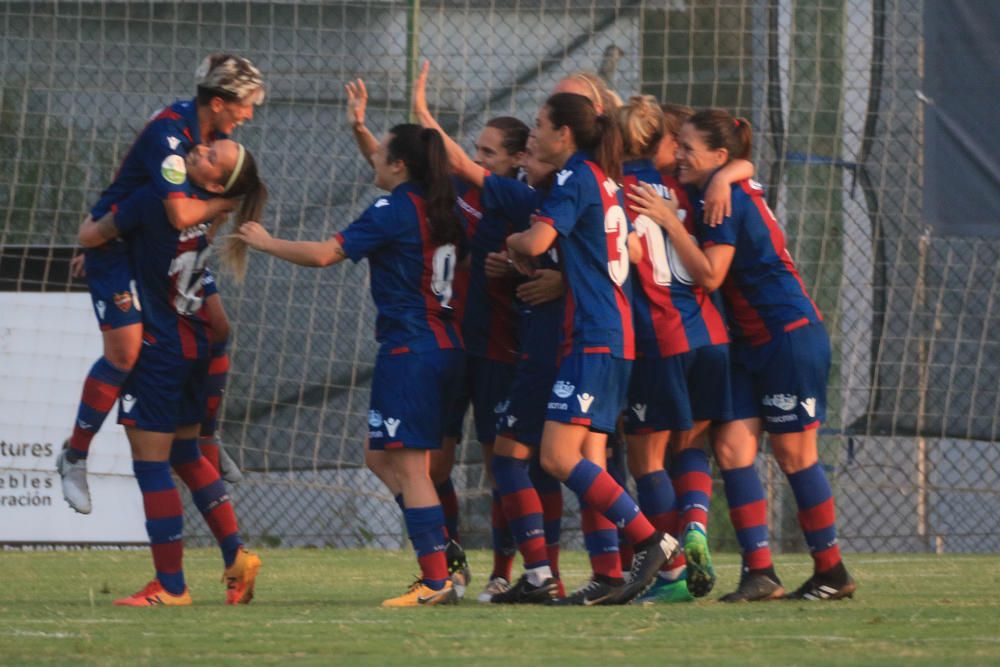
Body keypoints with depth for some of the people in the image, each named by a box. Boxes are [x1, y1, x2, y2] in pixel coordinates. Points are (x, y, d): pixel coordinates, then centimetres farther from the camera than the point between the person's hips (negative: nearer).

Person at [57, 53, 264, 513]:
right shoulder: (168, 134, -30)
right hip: (116, 246, -9)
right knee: (125, 353, -15)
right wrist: (225, 203, -20)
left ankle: (205, 438, 25)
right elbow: (181, 213, -38)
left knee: (217, 329, 6)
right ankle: (74, 457, 0)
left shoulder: (212, 131, -1)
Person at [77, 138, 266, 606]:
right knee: (185, 455, 22)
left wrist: (88, 225, 14)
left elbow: (92, 237, -8)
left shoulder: (154, 200, -20)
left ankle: (170, 585, 2)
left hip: (159, 349, -8)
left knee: (151, 466, -1)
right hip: (195, 345, 8)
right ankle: (236, 556, 19)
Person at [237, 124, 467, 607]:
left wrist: (266, 242, -2)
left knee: (408, 464, -8)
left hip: (410, 350, -9)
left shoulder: (395, 209, -12)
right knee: (381, 458, 17)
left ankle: (437, 581, -12)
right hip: (445, 346, 9)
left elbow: (324, 254, -14)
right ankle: (443, 559, 11)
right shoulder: (437, 209, 11)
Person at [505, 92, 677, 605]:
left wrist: (512, 241, 0)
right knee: (588, 462, 7)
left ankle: (650, 540, -14)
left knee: (559, 457, -14)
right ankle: (607, 576, 3)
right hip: (612, 336, 10)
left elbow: (537, 241, -23)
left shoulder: (576, 178, -10)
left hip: (592, 340, -10)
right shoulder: (604, 180, 18)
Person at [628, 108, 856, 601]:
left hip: (790, 337, -9)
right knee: (731, 444, -3)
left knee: (794, 452, -2)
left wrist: (667, 220, -22)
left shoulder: (727, 198, -16)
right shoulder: (734, 190, 11)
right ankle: (759, 572, -7)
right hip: (751, 344, 9)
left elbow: (709, 275, -22)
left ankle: (831, 571, 10)